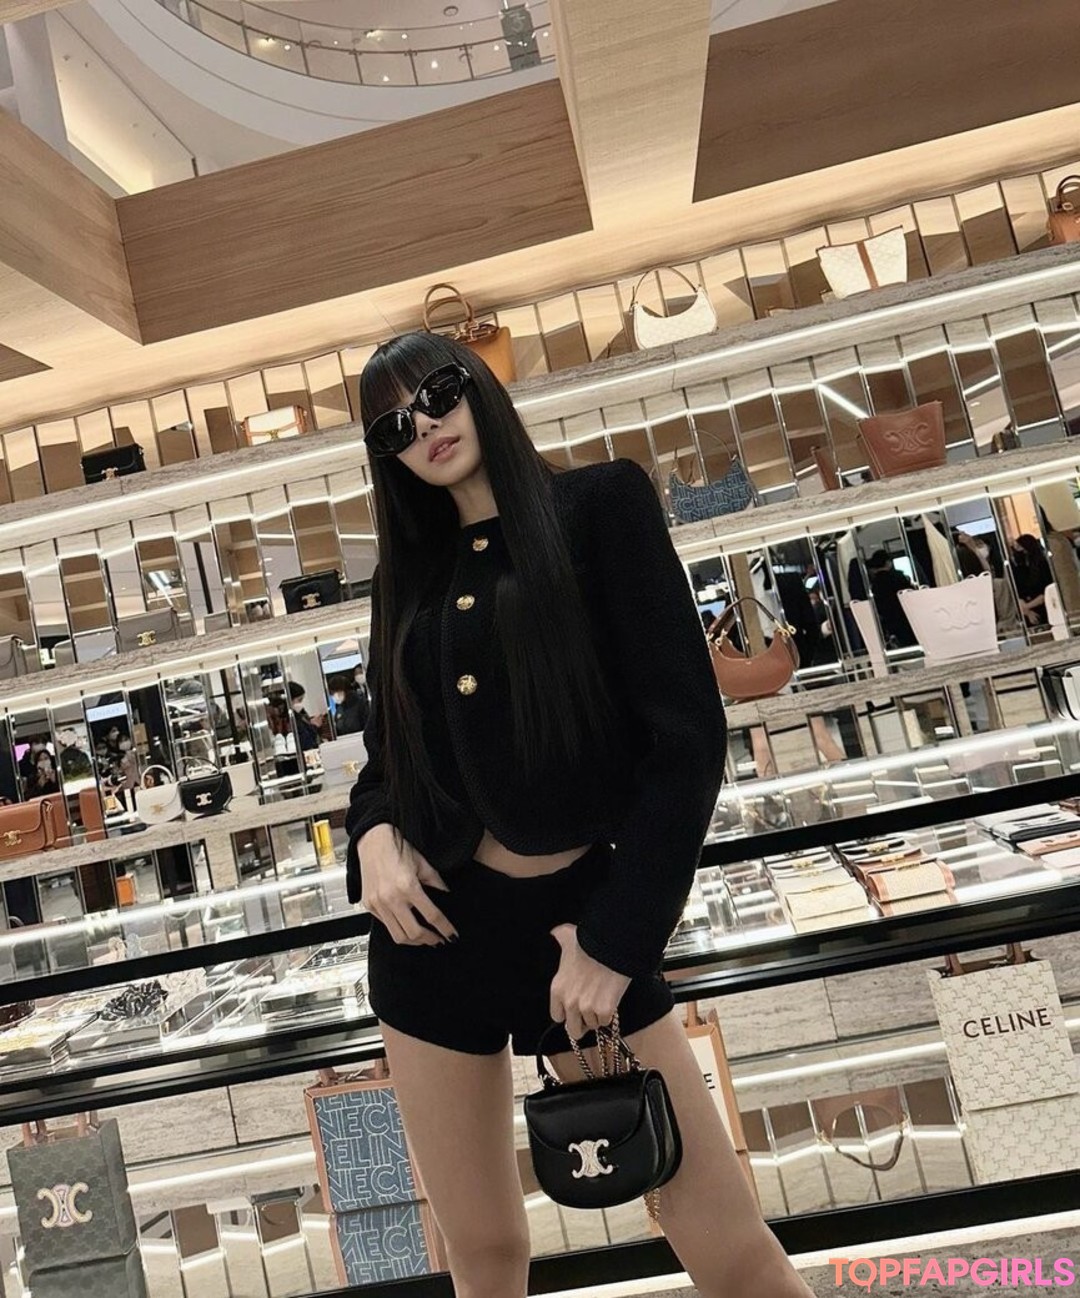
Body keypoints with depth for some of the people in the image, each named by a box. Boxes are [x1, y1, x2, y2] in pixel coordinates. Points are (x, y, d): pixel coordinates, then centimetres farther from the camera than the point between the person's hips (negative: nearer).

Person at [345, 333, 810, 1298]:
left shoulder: (601, 504, -3)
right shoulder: (411, 571, 10)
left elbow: (689, 731, -11)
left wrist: (616, 936, -12)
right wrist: (375, 836, -7)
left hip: (586, 914, -4)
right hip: (435, 921, 4)